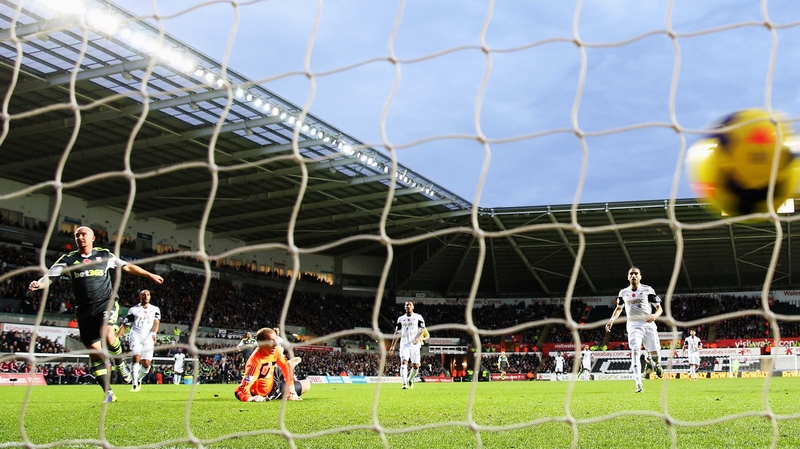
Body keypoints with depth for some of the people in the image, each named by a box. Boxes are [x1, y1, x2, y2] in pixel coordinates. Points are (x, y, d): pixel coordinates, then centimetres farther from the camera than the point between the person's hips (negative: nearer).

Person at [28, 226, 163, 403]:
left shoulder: (104, 255, 7)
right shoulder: (68, 259, 7)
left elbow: (127, 267, 17)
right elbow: (50, 276, -2)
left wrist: (150, 275, 20)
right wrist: (39, 283, -24)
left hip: (106, 302, -2)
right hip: (84, 309, 2)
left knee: (107, 333, -30)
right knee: (94, 349, -1)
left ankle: (120, 364, -1)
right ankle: (108, 393, 6)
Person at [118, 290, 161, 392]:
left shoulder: (155, 309, 15)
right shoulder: (133, 309, 10)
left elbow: (156, 322, -1)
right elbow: (125, 325, 11)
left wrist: (154, 333, -20)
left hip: (148, 338, 1)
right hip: (136, 337, -1)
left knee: (146, 364, -5)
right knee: (136, 357, -22)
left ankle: (139, 380, 23)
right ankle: (135, 384, -17)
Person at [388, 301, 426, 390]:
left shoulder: (418, 317, 6)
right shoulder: (401, 319, 13)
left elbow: (422, 330, -2)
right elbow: (397, 333, 15)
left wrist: (418, 338, -21)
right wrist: (392, 346, 9)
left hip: (415, 344, -1)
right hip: (404, 344, 1)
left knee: (416, 366, -2)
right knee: (404, 362, -18)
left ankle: (410, 380, 26)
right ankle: (404, 384, -22)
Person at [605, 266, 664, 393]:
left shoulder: (648, 290, -1)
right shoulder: (623, 292, 9)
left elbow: (659, 308, 1)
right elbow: (618, 308, 24)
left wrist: (655, 315, -22)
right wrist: (611, 320, 7)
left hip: (648, 325, -1)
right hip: (633, 326, 1)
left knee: (655, 353, -5)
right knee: (635, 352, -17)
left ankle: (649, 357, 36)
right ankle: (639, 385, -20)